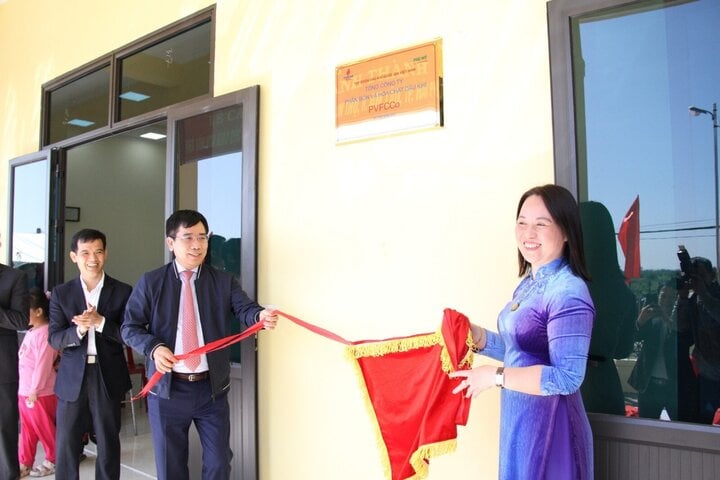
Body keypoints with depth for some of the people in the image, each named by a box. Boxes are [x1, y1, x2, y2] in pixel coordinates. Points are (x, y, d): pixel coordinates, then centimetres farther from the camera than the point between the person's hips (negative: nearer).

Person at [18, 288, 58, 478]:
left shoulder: (44, 333, -20)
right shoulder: (31, 332, 11)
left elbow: (43, 364, -22)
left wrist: (35, 389, -20)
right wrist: (27, 389, 17)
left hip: (39, 393, -9)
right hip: (24, 391, 9)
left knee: (44, 428, 5)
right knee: (27, 429, 16)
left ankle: (53, 460, 20)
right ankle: (25, 463, 25)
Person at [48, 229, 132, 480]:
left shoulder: (123, 292, -2)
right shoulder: (61, 293, 2)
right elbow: (54, 339, -2)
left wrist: (100, 322, -20)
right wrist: (79, 329, -22)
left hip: (108, 377, -1)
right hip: (72, 378, 1)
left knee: (108, 444, 12)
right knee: (65, 445, 7)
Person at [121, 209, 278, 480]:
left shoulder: (224, 281, 1)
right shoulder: (150, 283, 0)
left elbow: (244, 309, -14)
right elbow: (130, 327, -1)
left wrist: (260, 316, -38)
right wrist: (153, 348, -21)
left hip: (211, 388, 1)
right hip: (167, 388, 0)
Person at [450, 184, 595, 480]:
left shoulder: (568, 291, -21)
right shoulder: (530, 282, 7)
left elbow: (566, 377, -25)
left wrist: (495, 376, -21)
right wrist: (476, 336, -1)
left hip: (549, 426, -8)